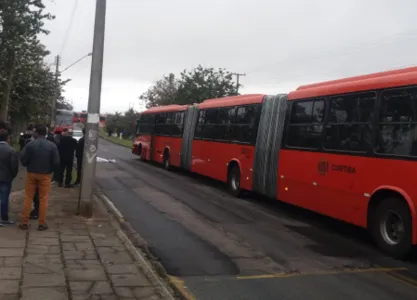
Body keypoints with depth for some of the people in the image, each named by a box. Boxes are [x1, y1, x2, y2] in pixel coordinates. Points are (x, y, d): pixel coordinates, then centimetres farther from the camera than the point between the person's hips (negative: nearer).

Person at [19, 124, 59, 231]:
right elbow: (56, 162, -9)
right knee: (43, 199, 7)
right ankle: (42, 223, 9)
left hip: (31, 174, 0)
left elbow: (23, 160, -10)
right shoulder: (52, 146, -8)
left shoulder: (30, 145, -10)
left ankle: (24, 222, 13)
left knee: (28, 198, 9)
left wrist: (29, 166, 11)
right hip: (45, 175, 0)